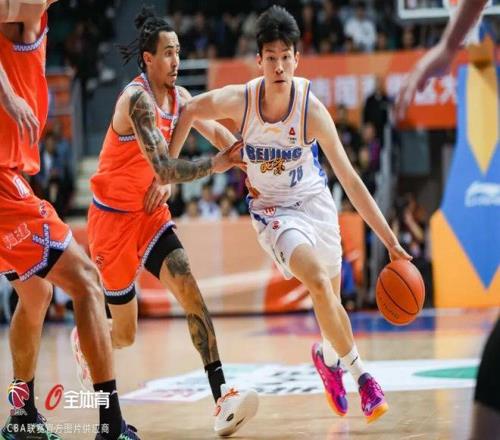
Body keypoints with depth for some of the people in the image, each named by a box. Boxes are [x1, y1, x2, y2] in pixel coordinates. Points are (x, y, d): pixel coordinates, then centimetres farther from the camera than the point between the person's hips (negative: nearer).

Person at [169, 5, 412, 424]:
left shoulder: (312, 110, -24)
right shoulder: (239, 100, -21)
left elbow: (350, 179, -21)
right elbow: (189, 112, 0)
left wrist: (390, 241, -23)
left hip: (315, 202, 1)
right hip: (272, 209, -1)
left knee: (331, 299, 11)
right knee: (318, 280, -25)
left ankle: (328, 356, 46)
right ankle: (360, 374, -11)